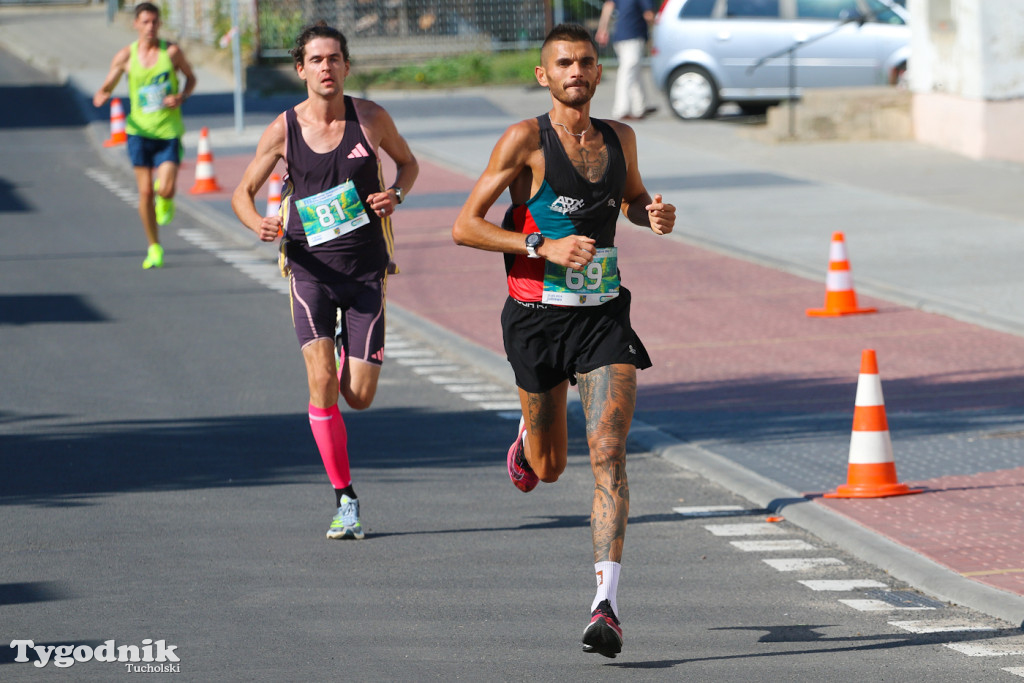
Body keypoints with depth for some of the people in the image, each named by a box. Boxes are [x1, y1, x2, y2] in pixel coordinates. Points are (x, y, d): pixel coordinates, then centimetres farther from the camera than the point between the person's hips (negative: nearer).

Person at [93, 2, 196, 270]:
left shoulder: (171, 51, -3)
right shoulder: (126, 56, -1)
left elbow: (191, 78, 12)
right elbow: (106, 88, 7)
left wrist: (181, 97, -9)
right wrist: (101, 96, -18)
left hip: (169, 130, -1)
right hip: (140, 130, 1)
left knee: (165, 190, -14)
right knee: (145, 192, -2)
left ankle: (166, 200, 26)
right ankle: (154, 248, 13)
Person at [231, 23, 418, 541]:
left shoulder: (370, 118, -2)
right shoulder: (283, 130, -3)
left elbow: (408, 162, 16)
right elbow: (243, 193, 7)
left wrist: (396, 196, -6)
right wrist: (257, 223, -16)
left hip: (365, 268, 1)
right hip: (311, 266, -1)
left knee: (359, 396, -2)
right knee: (321, 383, -16)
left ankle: (348, 353, 36)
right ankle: (344, 498, -4)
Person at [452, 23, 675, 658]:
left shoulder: (619, 138, 5)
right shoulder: (526, 140, -10)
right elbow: (465, 226, -12)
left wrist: (656, 214, 3)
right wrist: (545, 246, -21)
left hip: (605, 317, 2)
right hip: (538, 318, -2)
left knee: (610, 456, -14)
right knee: (549, 467, 13)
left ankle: (607, 605, -17)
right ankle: (528, 437, 52)